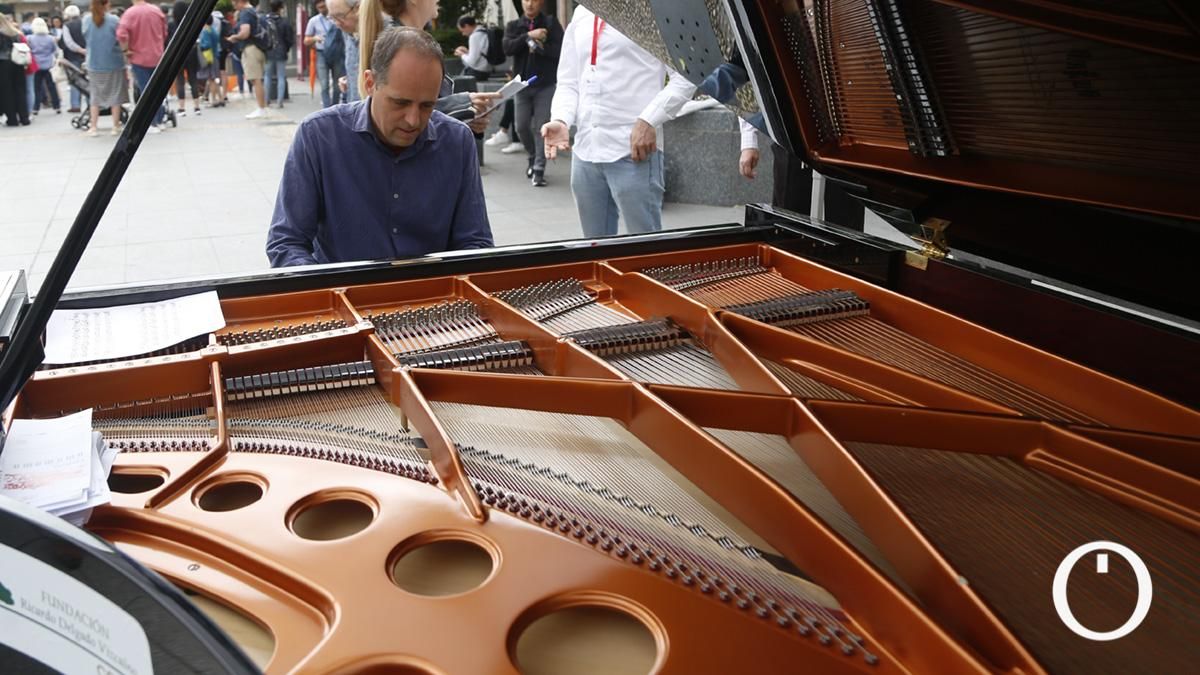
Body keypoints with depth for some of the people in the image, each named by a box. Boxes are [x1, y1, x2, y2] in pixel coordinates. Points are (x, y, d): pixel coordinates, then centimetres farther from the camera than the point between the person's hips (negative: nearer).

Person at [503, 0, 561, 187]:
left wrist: (538, 46, -13)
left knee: (542, 127, -7)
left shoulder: (551, 23, 2)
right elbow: (508, 48, -9)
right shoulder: (514, 25, 8)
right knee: (522, 126, 6)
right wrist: (528, 36, -15)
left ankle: (539, 169, -3)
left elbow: (560, 50, -9)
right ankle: (532, 157, 31)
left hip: (546, 85, -3)